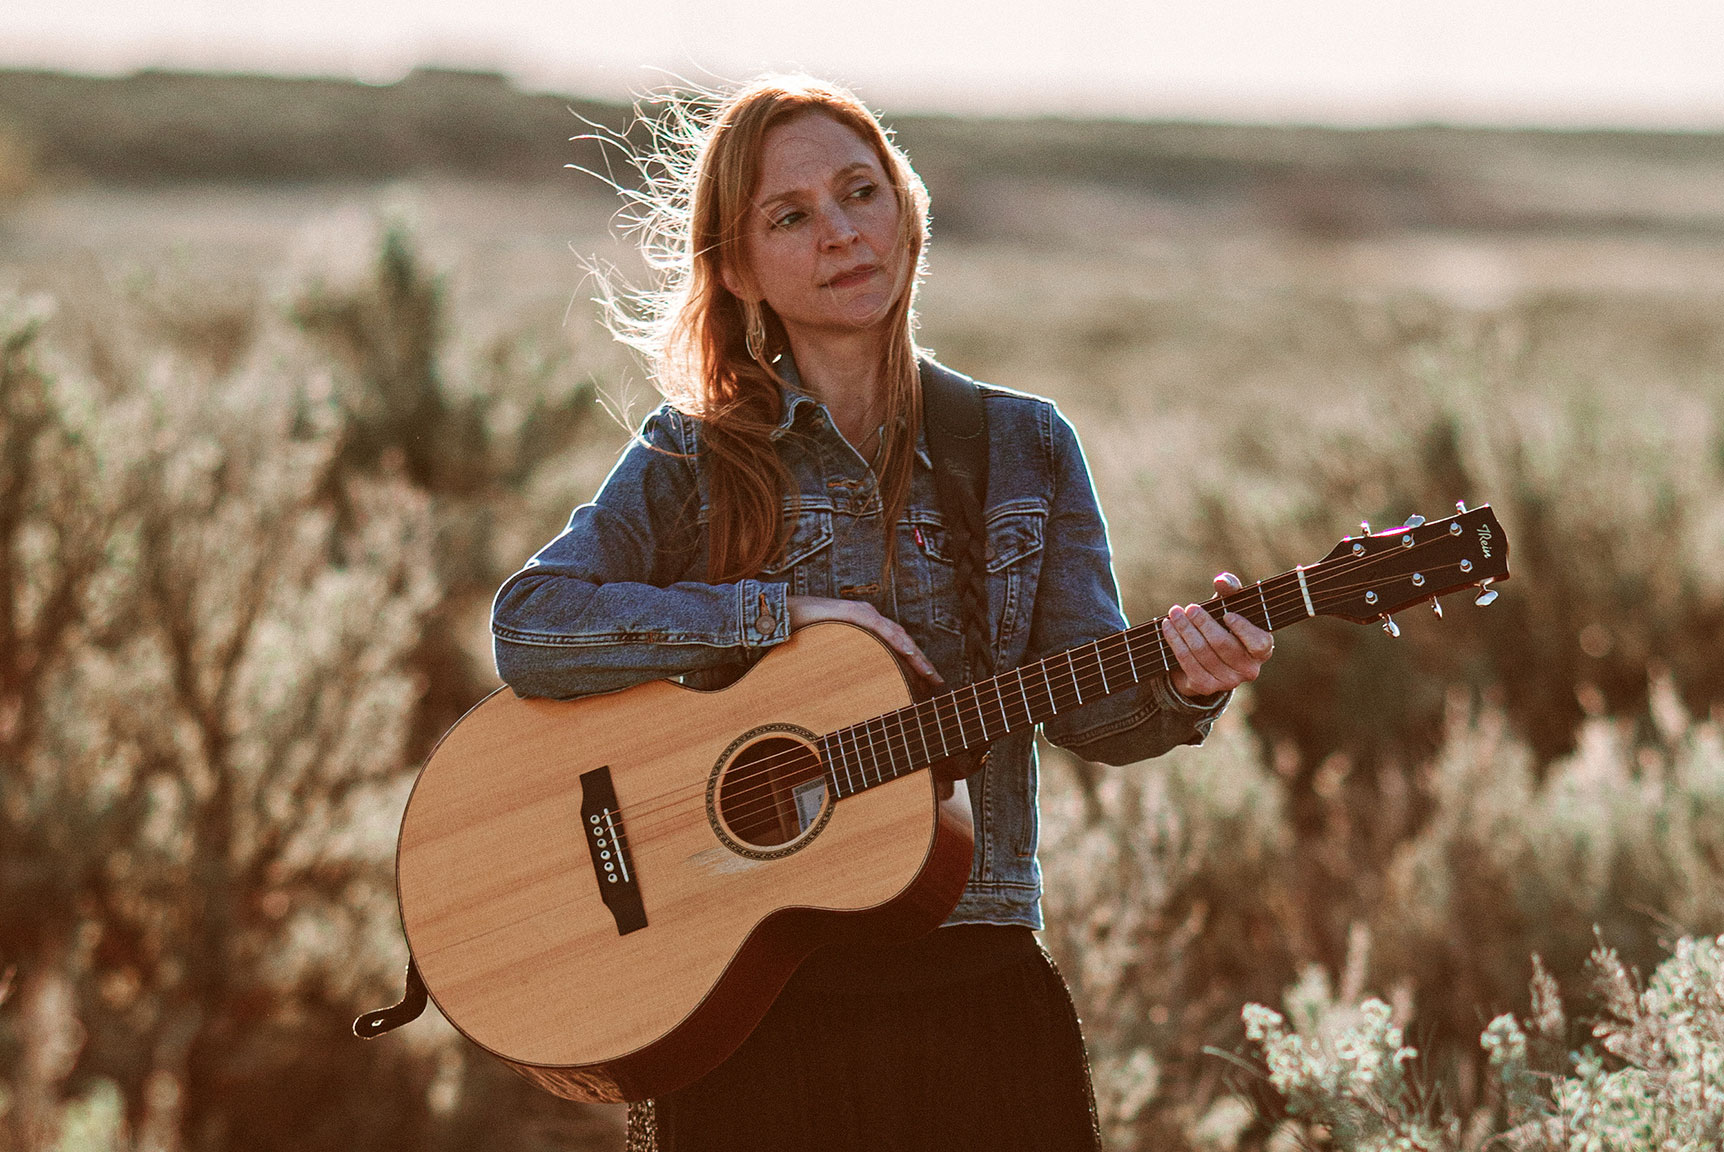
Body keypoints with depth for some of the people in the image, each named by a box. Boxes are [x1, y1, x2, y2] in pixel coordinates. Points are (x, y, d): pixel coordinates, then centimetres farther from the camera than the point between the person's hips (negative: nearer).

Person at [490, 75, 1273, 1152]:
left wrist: (1180, 687, -18)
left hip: (973, 985, 2)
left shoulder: (1025, 447, 8)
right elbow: (528, 629, -12)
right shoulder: (691, 462, 1)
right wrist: (786, 614, -16)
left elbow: (1086, 701, 4)